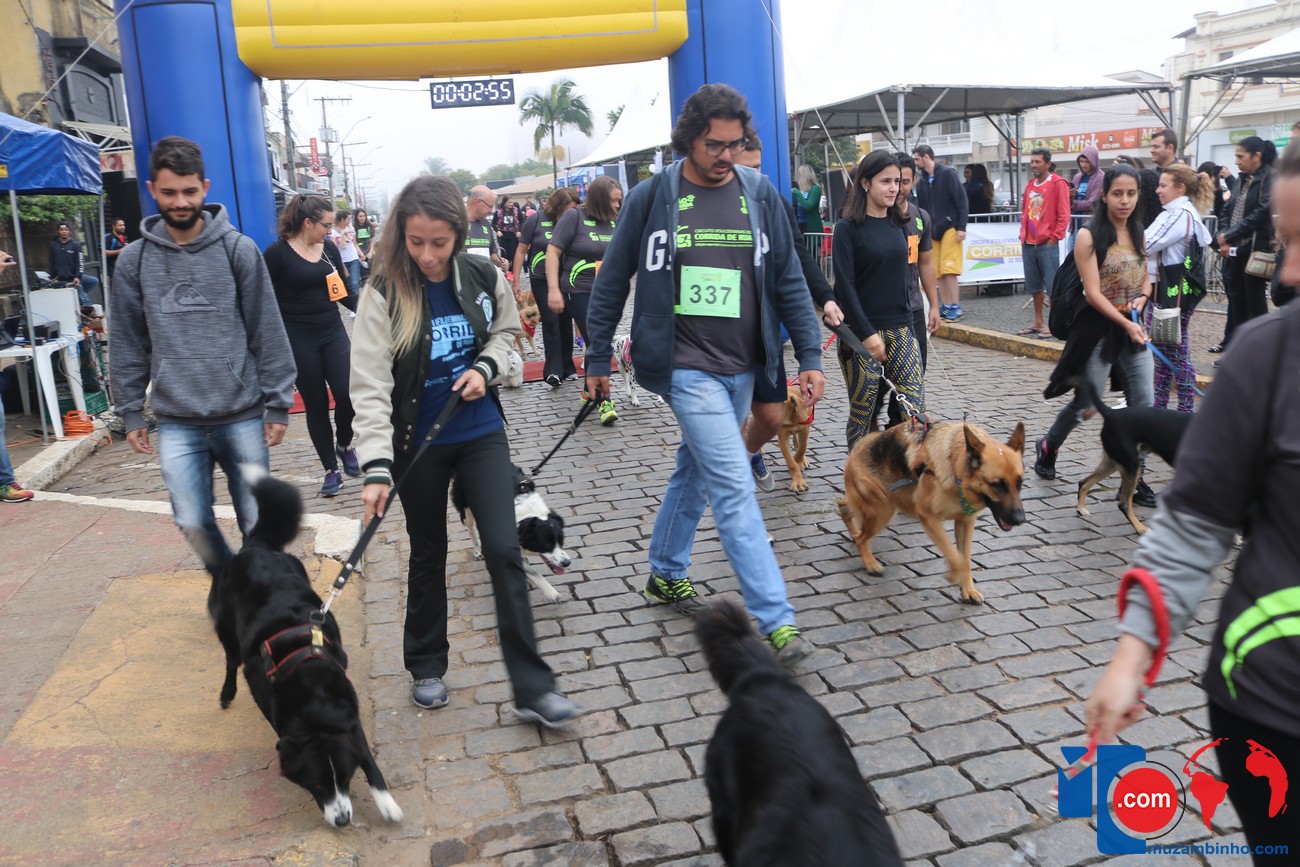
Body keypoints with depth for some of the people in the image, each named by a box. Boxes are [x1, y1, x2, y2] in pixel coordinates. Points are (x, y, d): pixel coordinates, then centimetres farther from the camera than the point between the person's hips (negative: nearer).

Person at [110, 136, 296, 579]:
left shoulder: (239, 250, -2)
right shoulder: (134, 260, 5)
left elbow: (268, 333, -2)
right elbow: (129, 343, 9)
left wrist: (279, 405, -5)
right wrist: (130, 413, 8)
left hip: (242, 415, -2)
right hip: (176, 423, 2)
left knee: (256, 520, 4)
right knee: (193, 523, 2)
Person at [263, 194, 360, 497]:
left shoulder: (329, 248, 5)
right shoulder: (277, 252, -9)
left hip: (333, 332, 4)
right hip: (298, 340, -4)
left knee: (347, 393, -8)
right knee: (316, 405, 5)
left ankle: (344, 445, 22)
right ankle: (331, 469, 17)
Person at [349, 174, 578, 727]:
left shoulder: (484, 277, -7)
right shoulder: (383, 294, -15)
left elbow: (507, 331, 12)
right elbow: (371, 386, -19)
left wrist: (486, 368, -10)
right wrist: (377, 467, -29)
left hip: (482, 432, 2)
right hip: (419, 444, -1)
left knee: (504, 551, -4)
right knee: (428, 557, 14)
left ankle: (532, 688, 3)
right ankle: (426, 668, 36)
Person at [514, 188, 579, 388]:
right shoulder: (536, 220, -8)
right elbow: (521, 251, -2)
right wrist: (516, 281, -4)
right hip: (541, 281, -2)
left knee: (565, 322, 9)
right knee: (550, 322, -7)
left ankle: (567, 367, 21)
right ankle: (553, 370, -6)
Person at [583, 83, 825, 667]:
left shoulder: (761, 196, 5)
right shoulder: (651, 198, -4)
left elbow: (788, 282, 8)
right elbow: (612, 281, 3)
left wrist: (811, 356, 2)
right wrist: (597, 359, 5)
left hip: (742, 368, 5)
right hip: (687, 367, -4)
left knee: (695, 471, 18)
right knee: (734, 488, -11)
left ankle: (666, 575, 38)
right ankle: (777, 622, -8)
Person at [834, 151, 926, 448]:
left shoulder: (898, 224, 11)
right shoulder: (848, 228, -6)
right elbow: (845, 286, -12)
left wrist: (906, 321, 16)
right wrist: (867, 334, -17)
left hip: (901, 330, 5)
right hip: (861, 333, -5)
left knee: (915, 409, -2)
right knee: (862, 413, 2)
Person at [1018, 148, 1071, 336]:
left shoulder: (1058, 184, -6)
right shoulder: (1030, 184, 14)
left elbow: (1064, 214, -9)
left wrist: (1054, 237, -12)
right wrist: (1023, 234, 13)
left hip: (1047, 244, -7)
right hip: (1028, 243, 7)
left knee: (1052, 285, -4)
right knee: (1034, 285, 13)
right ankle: (1038, 323, 22)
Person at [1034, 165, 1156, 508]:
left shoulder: (1138, 235, 8)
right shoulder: (1089, 236, -11)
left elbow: (1145, 279, 18)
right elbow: (1093, 293, -15)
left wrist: (1142, 298, -5)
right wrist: (1126, 325, -21)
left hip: (1134, 327, 6)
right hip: (1099, 329, -6)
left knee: (1143, 406, 1)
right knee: (1086, 404, 4)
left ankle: (1133, 479, 12)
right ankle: (1048, 447, 31)